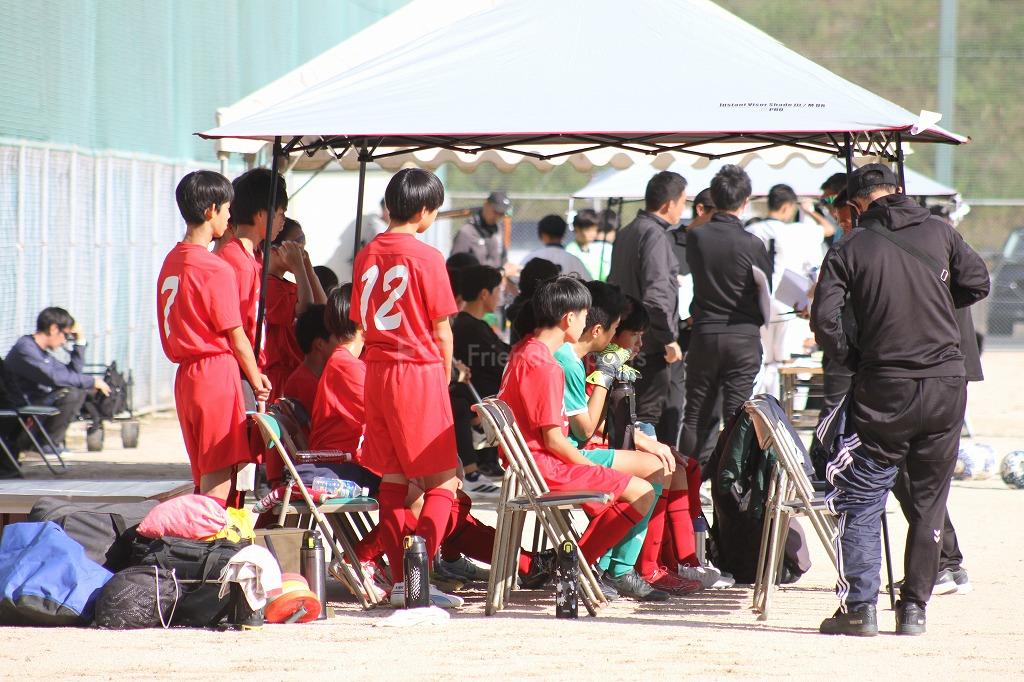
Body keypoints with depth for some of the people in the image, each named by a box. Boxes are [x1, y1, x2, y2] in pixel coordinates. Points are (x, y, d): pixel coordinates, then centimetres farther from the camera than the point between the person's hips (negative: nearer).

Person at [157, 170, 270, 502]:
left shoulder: (171, 261, 11)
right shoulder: (216, 269, -13)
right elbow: (236, 337, -10)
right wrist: (257, 380, 3)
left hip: (186, 375, 8)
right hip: (217, 373, -8)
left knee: (205, 479, 12)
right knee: (220, 481, -8)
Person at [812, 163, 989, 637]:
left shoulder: (851, 248, -4)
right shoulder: (938, 233, 2)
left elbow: (825, 320, -11)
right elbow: (978, 284, 13)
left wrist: (854, 361, 5)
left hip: (884, 389, -3)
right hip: (947, 383, 3)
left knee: (861, 500, 5)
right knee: (929, 501, 12)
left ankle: (859, 606, -3)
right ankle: (914, 607, 12)